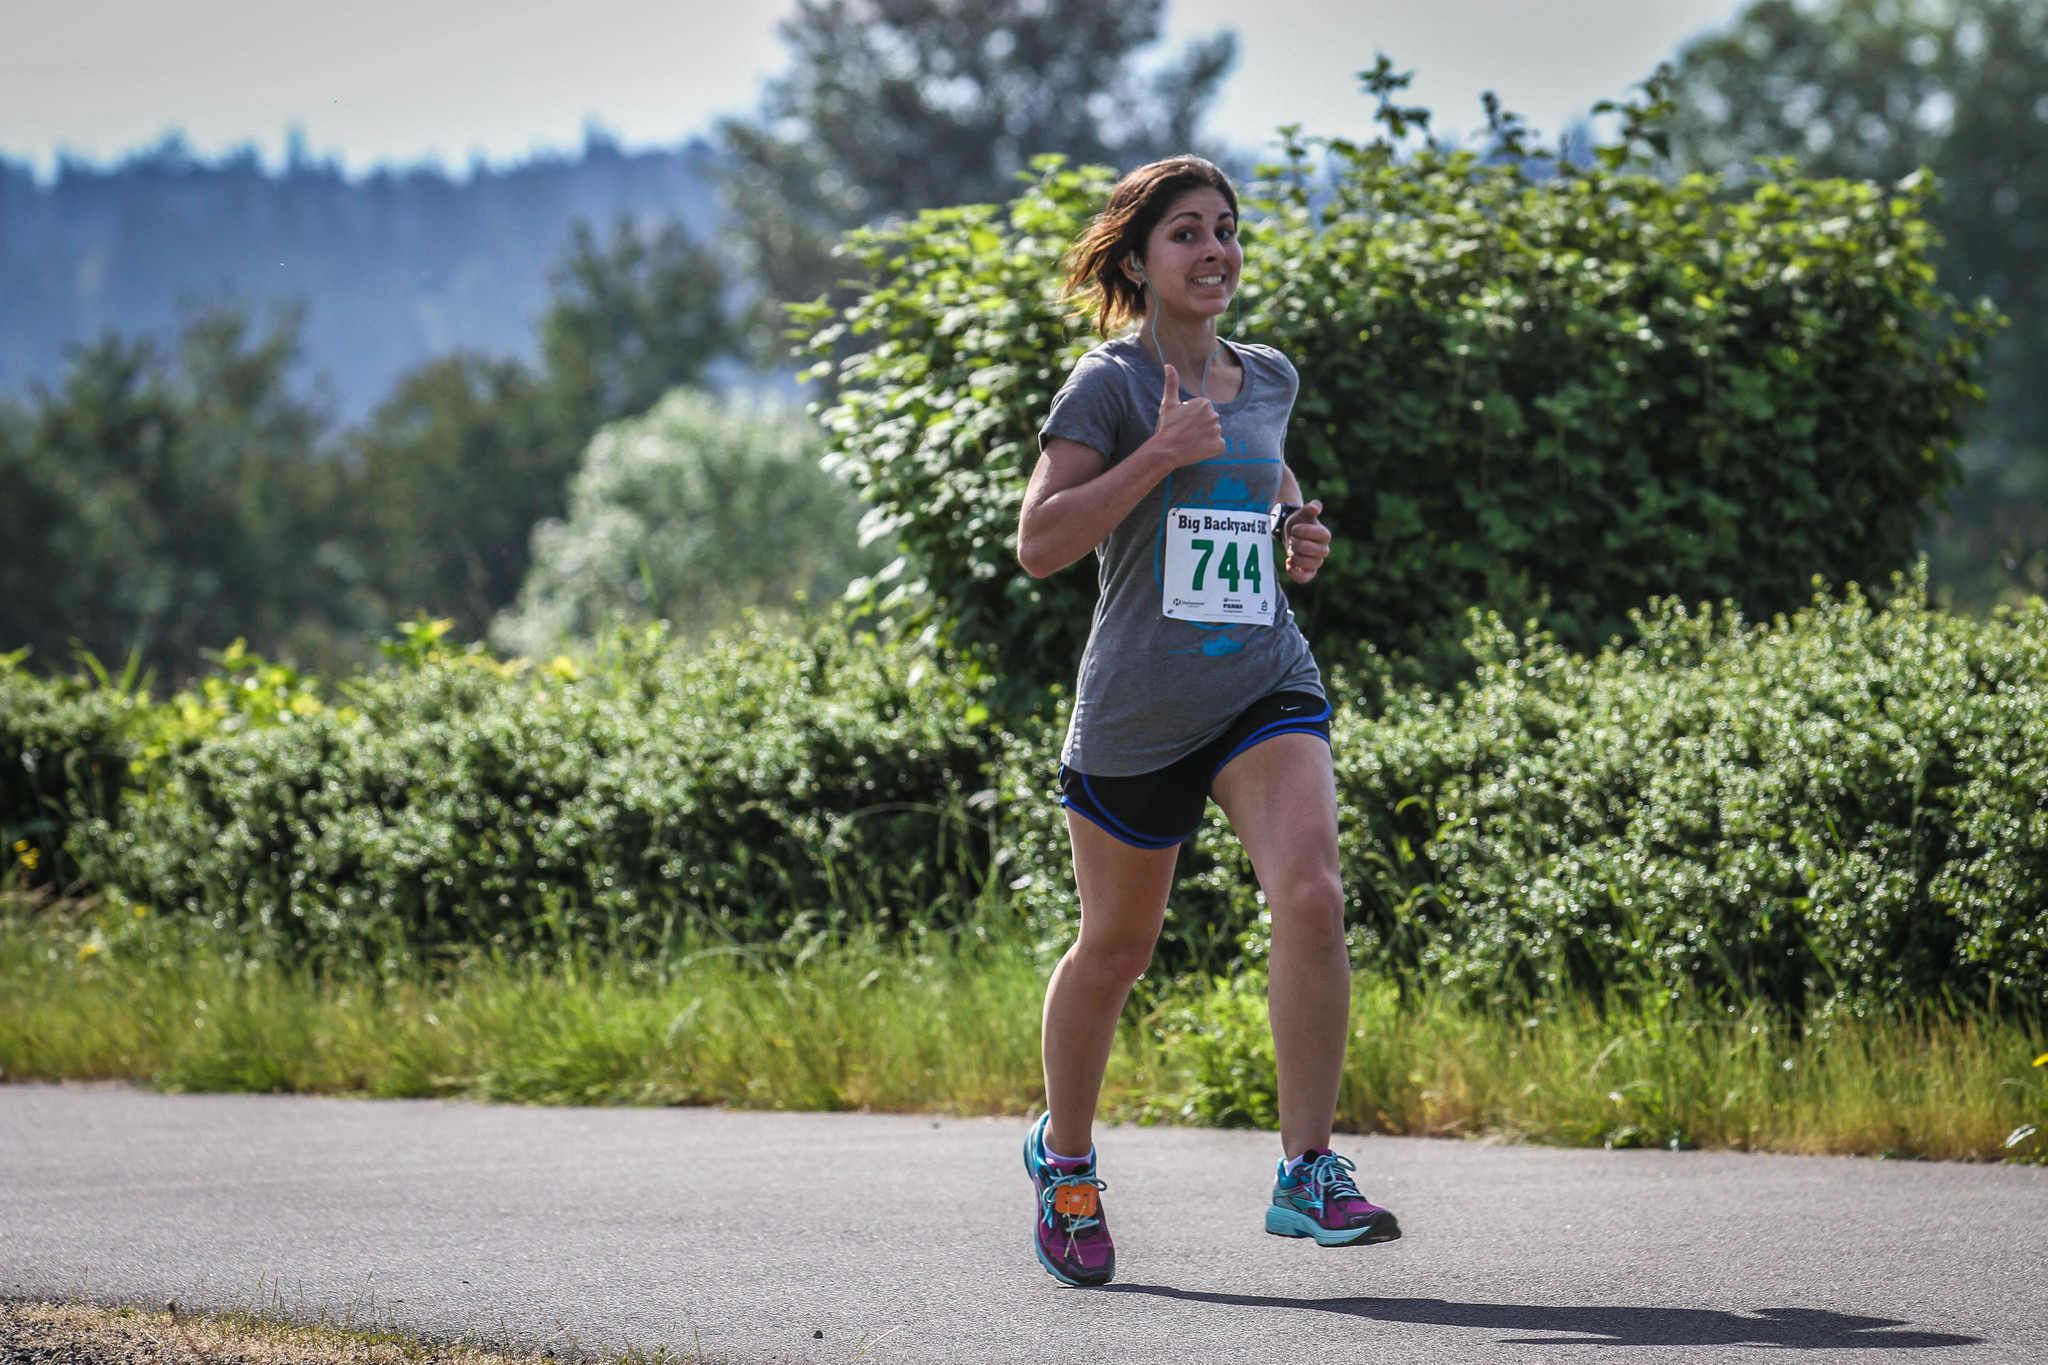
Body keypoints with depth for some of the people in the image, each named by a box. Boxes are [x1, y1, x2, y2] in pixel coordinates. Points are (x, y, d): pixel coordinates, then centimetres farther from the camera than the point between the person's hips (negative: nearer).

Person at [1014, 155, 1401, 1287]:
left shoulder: (1268, 380, 11)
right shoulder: (1109, 383, -6)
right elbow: (1039, 544, -14)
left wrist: (1297, 531, 11)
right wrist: (1161, 453, -21)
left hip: (1267, 687, 3)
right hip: (1137, 712, -3)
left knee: (1311, 896, -21)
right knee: (1115, 949, 9)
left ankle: (1306, 1173, -16)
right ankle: (1064, 1152, 36)